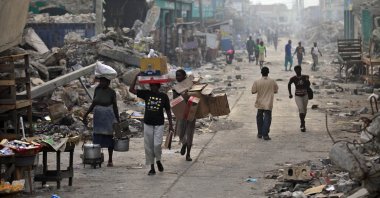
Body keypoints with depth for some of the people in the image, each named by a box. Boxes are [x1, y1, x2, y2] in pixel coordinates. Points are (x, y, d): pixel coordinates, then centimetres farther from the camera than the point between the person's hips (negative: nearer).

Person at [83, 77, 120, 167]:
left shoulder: (112, 92, -8)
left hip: (108, 117, -3)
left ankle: (110, 160, 12)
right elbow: (93, 103, 8)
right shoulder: (97, 89, 1)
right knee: (97, 137, 1)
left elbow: (115, 106, -4)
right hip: (98, 116, 3)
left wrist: (118, 119, -6)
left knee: (109, 137, 4)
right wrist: (86, 114, 5)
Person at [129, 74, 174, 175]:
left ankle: (158, 160, 14)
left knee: (157, 144, -16)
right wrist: (136, 77, -9)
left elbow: (168, 111, 7)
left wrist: (170, 125, 6)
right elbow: (131, 89, -2)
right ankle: (152, 168, 13)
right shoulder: (146, 94, 2)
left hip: (159, 125, -2)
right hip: (147, 124, 2)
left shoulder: (164, 96, 0)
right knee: (148, 147, 3)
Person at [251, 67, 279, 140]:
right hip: (268, 104, -1)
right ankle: (265, 134, -8)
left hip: (260, 103, 1)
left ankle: (260, 133, 23)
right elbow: (276, 91, 5)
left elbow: (253, 91, -4)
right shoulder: (272, 82, -6)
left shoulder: (257, 82, -9)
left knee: (259, 117, 18)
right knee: (267, 118, 1)